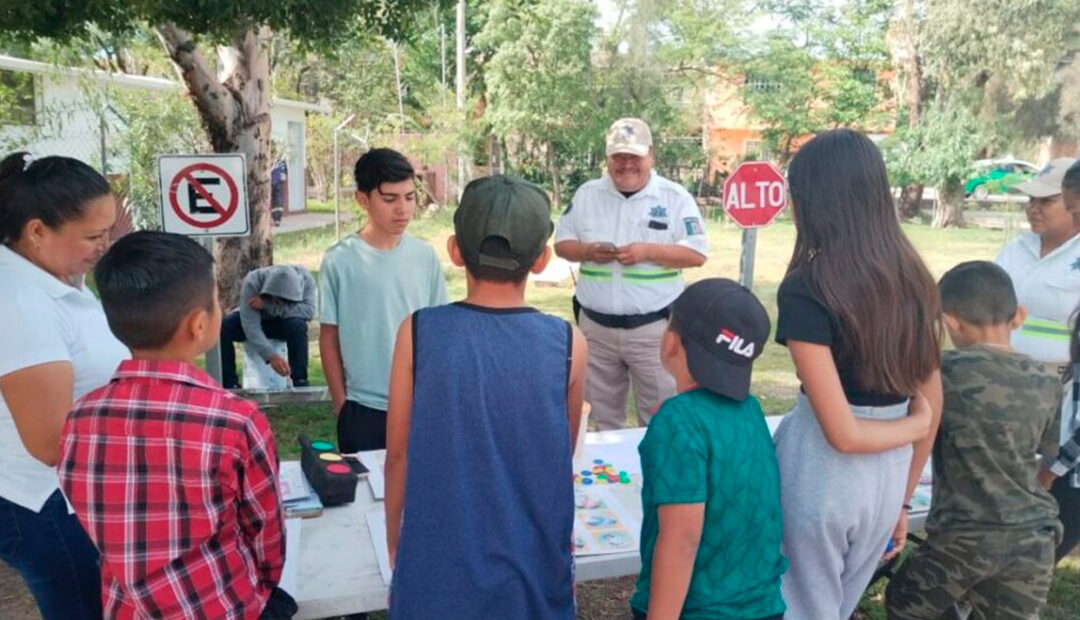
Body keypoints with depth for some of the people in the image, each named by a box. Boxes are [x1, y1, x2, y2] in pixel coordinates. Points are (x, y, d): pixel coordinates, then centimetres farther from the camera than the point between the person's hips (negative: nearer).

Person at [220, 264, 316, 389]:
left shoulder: (305, 278, -29)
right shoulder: (252, 282, -33)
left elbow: (309, 311, -40)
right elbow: (251, 327, -38)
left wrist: (268, 306, -42)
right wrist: (272, 356, -51)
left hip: (282, 322, 0)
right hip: (255, 318, 0)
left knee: (298, 325, -34)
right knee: (223, 327, -29)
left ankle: (300, 382, -23)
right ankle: (229, 384, -16)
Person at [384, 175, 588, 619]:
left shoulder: (419, 333, -14)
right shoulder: (567, 344, -12)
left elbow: (398, 455, -5)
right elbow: (562, 456, 2)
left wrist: (395, 545, 10)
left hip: (436, 570, 0)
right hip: (534, 572, 1)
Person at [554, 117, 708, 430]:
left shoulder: (675, 197, -2)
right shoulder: (587, 194, 7)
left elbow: (697, 254, -5)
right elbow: (561, 243, 9)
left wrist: (648, 251, -19)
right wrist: (587, 251, -12)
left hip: (653, 326, -3)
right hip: (595, 325, 3)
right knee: (600, 413, 16)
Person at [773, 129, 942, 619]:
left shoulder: (806, 290, -18)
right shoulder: (914, 280, 1)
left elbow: (842, 434, -20)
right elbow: (931, 404, 7)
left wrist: (915, 427, -2)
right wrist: (903, 499, 16)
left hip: (821, 475, -6)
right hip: (890, 477, 7)